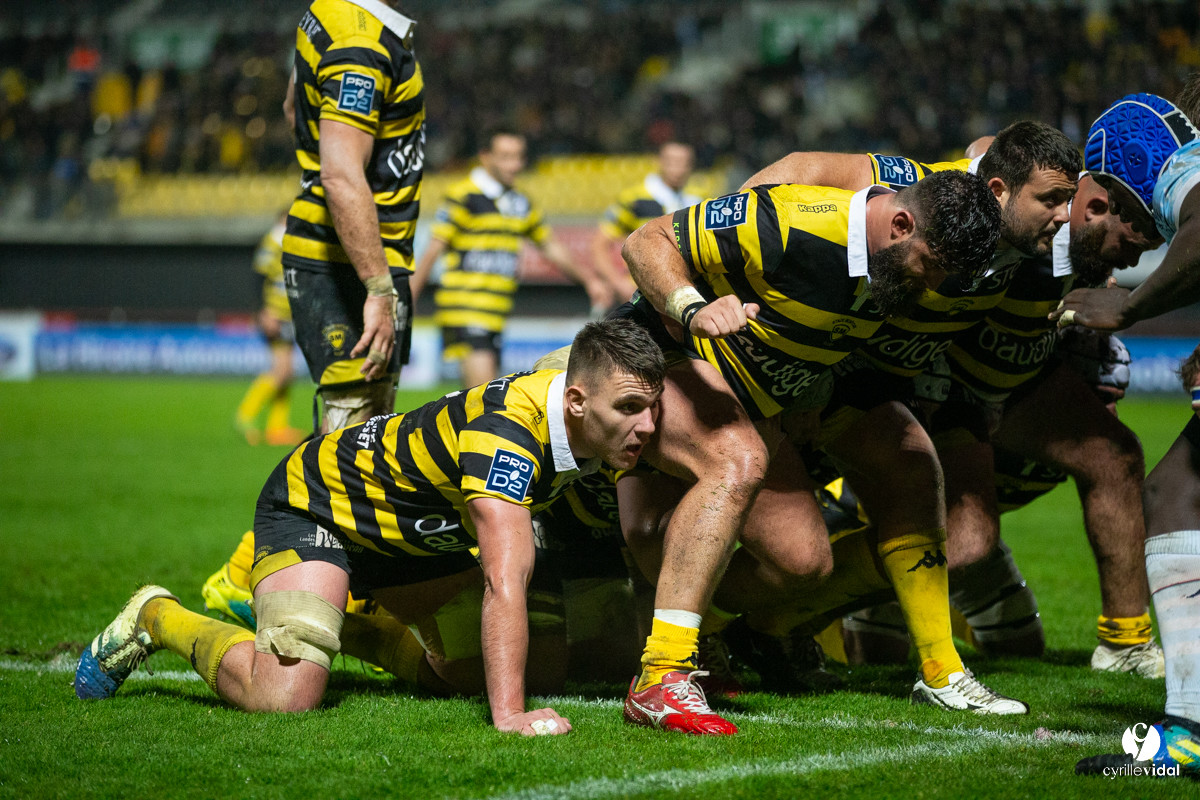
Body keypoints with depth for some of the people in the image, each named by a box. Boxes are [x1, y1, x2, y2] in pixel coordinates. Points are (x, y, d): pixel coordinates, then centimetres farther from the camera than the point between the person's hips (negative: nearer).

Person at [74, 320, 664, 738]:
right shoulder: (506, 433, -38)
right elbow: (505, 585, -45)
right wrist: (508, 714, -51)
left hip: (412, 530, 9)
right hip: (315, 503, -9)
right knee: (285, 697, -27)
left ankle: (350, 615, 38)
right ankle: (156, 618, -1)